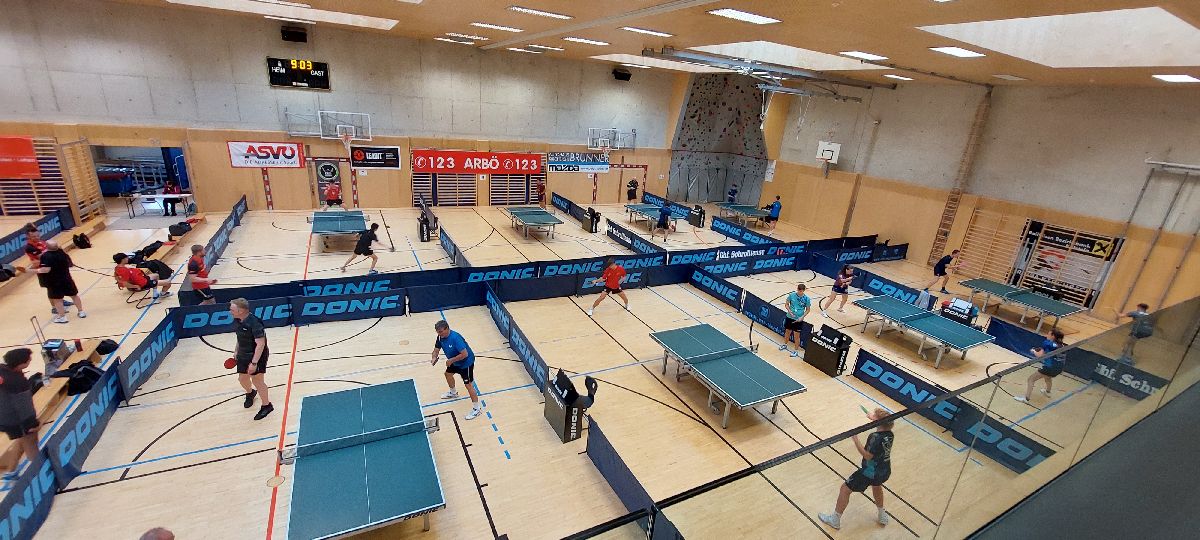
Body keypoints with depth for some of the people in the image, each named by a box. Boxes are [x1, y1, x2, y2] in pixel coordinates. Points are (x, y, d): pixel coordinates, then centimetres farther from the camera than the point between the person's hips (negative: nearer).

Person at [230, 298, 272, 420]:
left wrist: (254, 363, -28)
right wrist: (236, 351, 20)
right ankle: (250, 393, 54)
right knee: (242, 379, 21)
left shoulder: (254, 323, -29)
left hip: (257, 355, -8)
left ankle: (266, 405, 18)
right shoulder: (238, 320, -2)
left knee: (257, 381, 1)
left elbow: (260, 344, -28)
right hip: (243, 355, 8)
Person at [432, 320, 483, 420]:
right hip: (454, 362, 9)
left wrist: (451, 360, -27)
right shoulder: (440, 337, -10)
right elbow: (436, 349, 1)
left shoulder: (455, 338, -35)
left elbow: (464, 354, -36)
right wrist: (434, 358, -20)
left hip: (466, 362, -9)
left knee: (468, 384, -8)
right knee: (448, 374, 28)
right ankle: (453, 392, 58)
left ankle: (477, 408, 4)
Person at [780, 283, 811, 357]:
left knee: (796, 335, 4)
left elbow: (808, 309, -2)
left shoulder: (806, 298, -12)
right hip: (790, 317, 3)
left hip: (798, 320, -2)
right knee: (787, 332, 19)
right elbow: (787, 304, 3)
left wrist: (802, 317, -13)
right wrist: (789, 311, -14)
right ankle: (785, 345, 43)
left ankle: (796, 351, 20)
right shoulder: (791, 295, -8)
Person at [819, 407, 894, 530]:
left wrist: (856, 439, -30)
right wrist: (876, 420, 25)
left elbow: (867, 456, -31)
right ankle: (882, 516, 55)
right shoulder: (890, 434, -6)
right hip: (885, 471, 8)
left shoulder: (875, 437, -29)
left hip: (870, 472, -8)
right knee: (876, 485, 41)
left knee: (845, 489, 5)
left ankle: (835, 519, 16)